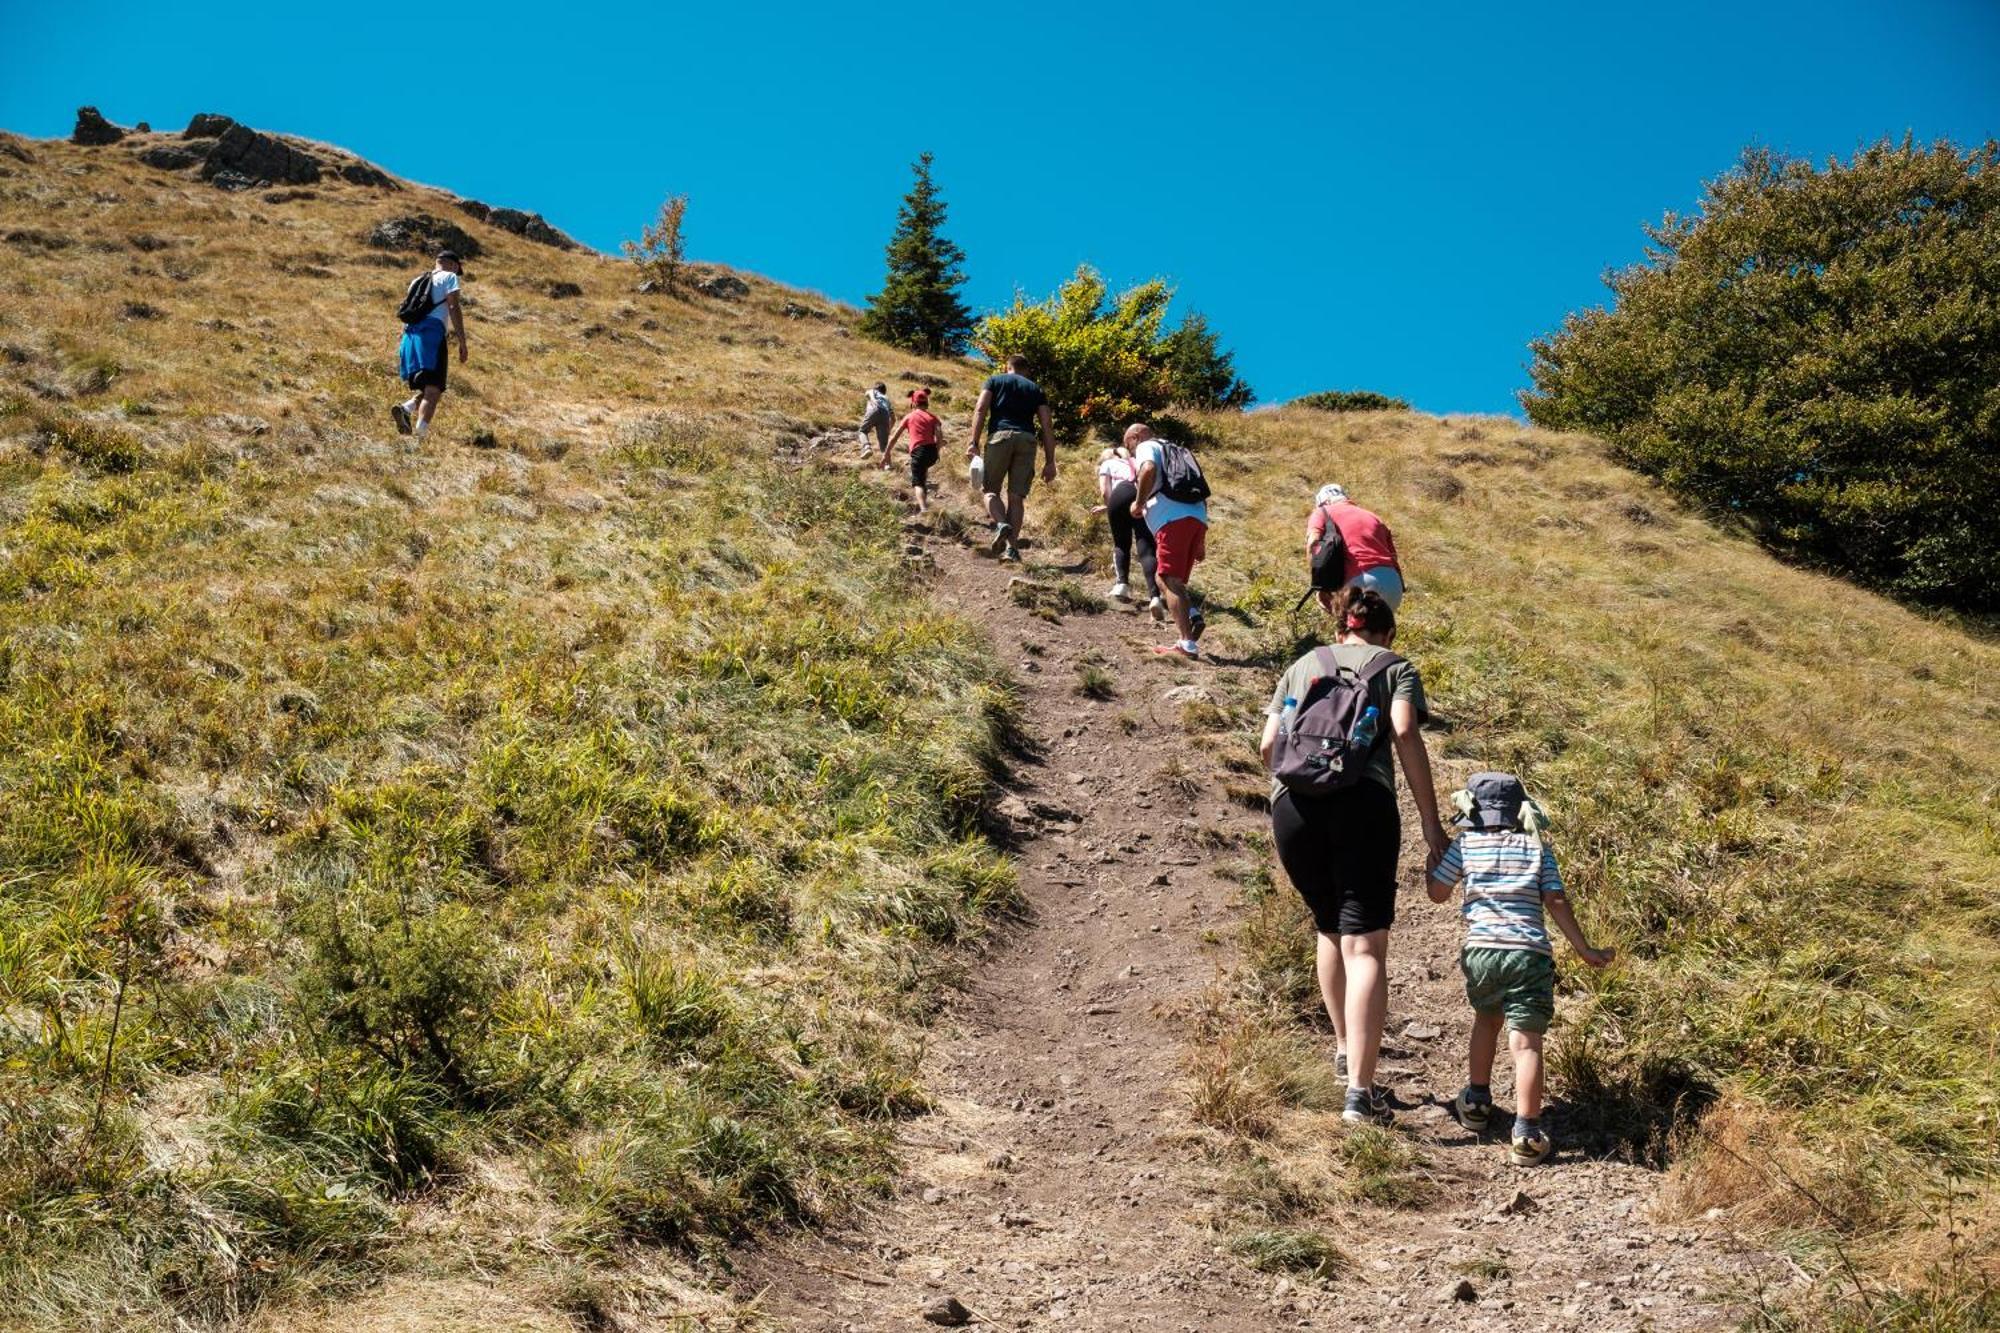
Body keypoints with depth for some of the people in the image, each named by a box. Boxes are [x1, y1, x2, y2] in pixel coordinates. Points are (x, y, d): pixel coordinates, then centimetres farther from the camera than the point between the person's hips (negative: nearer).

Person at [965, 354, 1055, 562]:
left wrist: (974, 442, -6)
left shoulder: (995, 381, 18)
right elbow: (1047, 426, 13)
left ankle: (1001, 524, -19)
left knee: (991, 489, 8)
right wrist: (1050, 461, 11)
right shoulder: (1036, 389, 22)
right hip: (1027, 439, 2)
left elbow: (980, 409, 0)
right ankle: (1012, 547, -2)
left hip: (1000, 436, -2)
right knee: (1017, 496, 4)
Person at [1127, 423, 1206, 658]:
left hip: (1174, 519, -8)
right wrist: (1201, 543, 30)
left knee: (1168, 580, -10)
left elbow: (1149, 469, -15)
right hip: (1198, 519, 8)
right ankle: (1193, 613, -9)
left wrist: (1139, 502, -1)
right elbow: (1201, 496, 31)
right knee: (1173, 580, 18)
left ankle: (1187, 645, -19)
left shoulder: (1147, 447, 11)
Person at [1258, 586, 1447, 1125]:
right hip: (1362, 802, -3)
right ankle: (1360, 1092, -15)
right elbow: (1405, 734, -2)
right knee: (1364, 944, -6)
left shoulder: (1301, 666, 26)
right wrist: (1431, 823, -4)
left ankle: (1346, 1047, 37)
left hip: (1293, 805, 4)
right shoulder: (1395, 667, 17)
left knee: (1329, 929, 24)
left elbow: (1268, 746, 16)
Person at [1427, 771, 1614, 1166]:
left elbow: (1437, 893, 13)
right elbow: (1556, 902, 4)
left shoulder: (1465, 844, 8)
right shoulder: (1537, 847, 10)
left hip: (1481, 950, 1)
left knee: (1487, 1018, 28)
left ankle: (1477, 1101, 37)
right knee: (1526, 1041, -4)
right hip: (1530, 954, -1)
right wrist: (1584, 949, 11)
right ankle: (1526, 1134, -11)